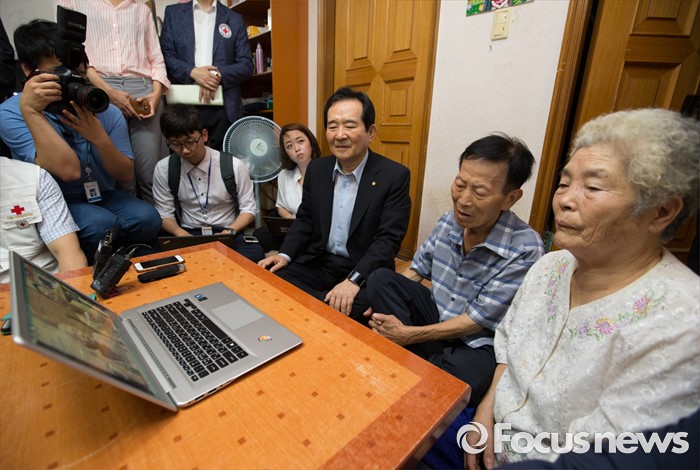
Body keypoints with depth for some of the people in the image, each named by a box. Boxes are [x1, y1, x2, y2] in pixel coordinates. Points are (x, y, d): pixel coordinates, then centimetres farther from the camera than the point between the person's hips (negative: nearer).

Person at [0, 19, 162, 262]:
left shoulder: (105, 109, -2)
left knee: (146, 219, -27)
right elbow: (69, 171, -27)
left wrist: (101, 140, -19)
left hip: (105, 197, 3)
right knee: (100, 224, -32)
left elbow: (126, 175, -3)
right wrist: (30, 111, -28)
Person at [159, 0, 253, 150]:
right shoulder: (173, 12, 16)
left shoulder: (235, 19, 16)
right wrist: (192, 72, -11)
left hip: (224, 108, 0)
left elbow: (246, 65, 7)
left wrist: (218, 75, -9)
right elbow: (166, 55, 8)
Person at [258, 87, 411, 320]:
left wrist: (353, 281, -28)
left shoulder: (395, 176, -12)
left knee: (342, 310, -31)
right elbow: (305, 219, 11)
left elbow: (388, 239, -16)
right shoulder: (317, 168, 4)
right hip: (318, 262, 4)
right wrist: (285, 254, -5)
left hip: (364, 270, -3)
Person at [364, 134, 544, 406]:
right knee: (379, 279, -16)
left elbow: (475, 322, -19)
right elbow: (416, 271, 5)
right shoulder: (448, 222, -6)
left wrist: (408, 334, -20)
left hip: (479, 343, -5)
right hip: (436, 315, 6)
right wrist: (383, 303, -12)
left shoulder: (525, 250, -21)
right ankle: (424, 364, -13)